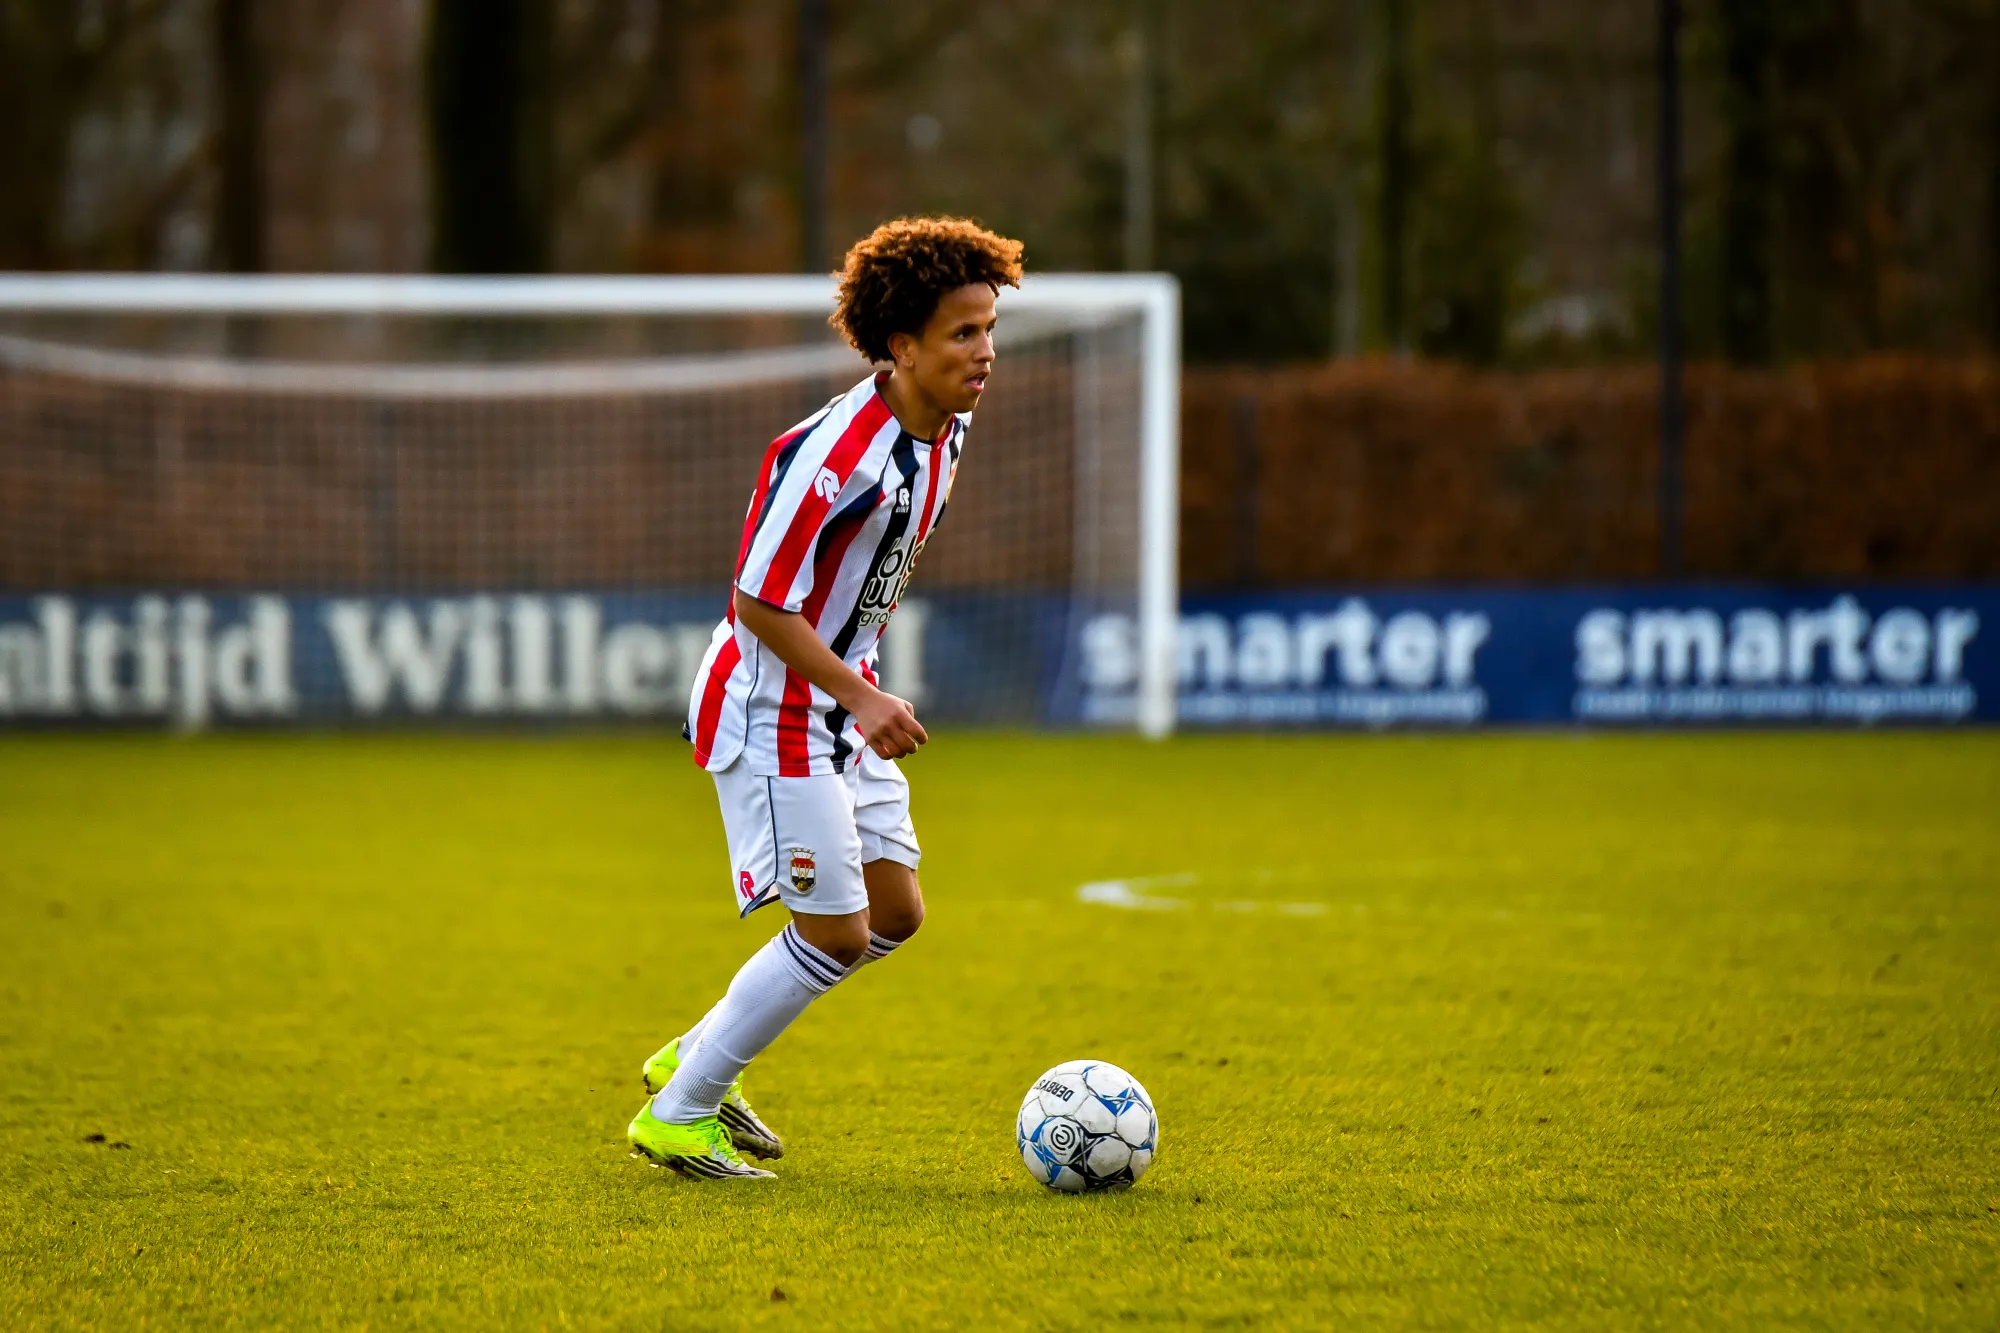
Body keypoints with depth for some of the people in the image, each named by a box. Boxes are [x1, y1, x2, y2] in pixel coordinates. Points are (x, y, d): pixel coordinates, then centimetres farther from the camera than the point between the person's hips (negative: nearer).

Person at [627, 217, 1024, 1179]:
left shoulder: (945, 430, 1)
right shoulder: (834, 456, -27)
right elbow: (760, 603, -24)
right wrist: (861, 698, -26)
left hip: (841, 697, 9)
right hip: (770, 705, -9)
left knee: (894, 911, 11)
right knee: (835, 932, -8)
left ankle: (695, 1060, 25)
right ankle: (676, 1116, 6)